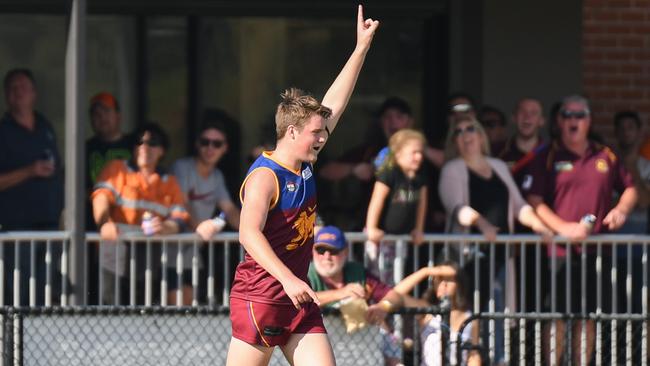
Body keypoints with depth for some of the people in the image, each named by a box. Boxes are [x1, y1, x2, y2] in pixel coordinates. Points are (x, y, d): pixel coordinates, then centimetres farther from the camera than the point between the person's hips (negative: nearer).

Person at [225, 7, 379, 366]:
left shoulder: (304, 166, 10)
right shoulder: (265, 176, -15)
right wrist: (288, 279, -38)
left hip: (297, 298, 8)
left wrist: (361, 48, 18)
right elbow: (249, 234, -28)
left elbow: (334, 104, 17)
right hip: (259, 297, -8)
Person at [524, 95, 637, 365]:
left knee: (588, 317, 8)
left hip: (597, 251, 4)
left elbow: (630, 188, 23)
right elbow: (534, 201, -6)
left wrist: (622, 209, 1)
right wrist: (562, 227, -19)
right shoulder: (547, 158, 1)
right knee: (558, 319, -7)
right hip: (560, 251, -4)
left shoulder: (606, 156, 12)